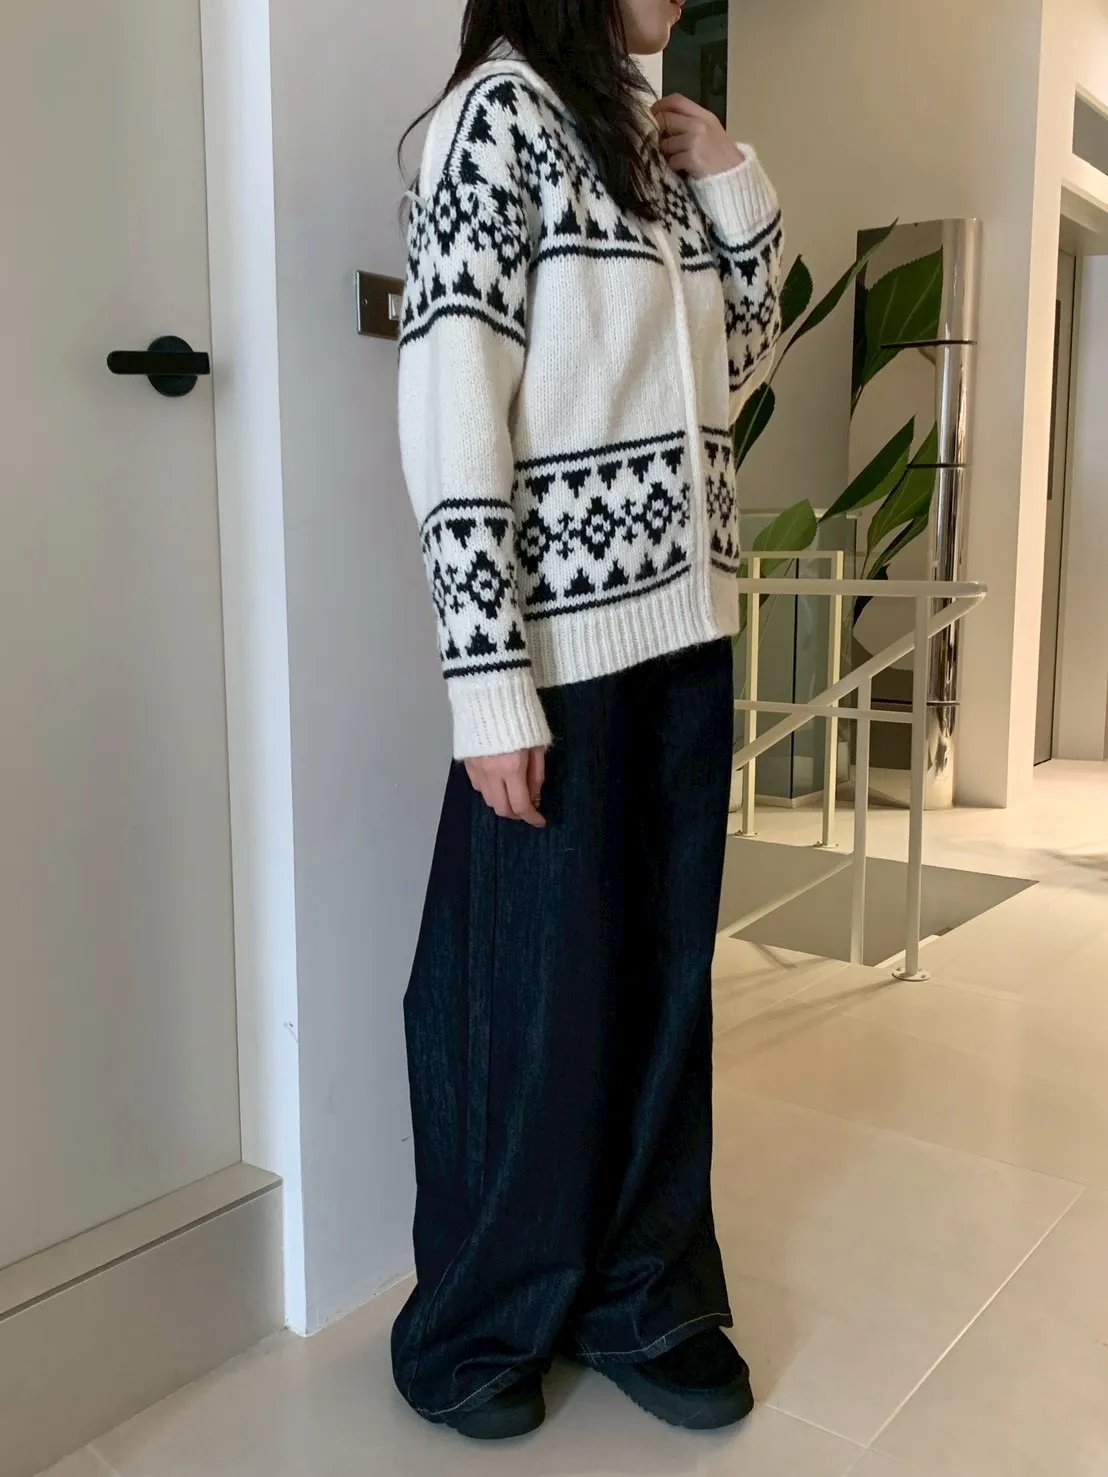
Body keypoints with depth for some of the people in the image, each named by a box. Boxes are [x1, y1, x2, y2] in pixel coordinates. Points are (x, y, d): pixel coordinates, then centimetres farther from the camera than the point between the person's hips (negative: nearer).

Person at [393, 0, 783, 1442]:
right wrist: (490, 677, -19)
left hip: (684, 624, 7)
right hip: (563, 641, -7)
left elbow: (730, 369, 23)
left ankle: (644, 1295, 31)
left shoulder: (646, 130, 16)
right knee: (535, 989, 5)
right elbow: (451, 415, -15)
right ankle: (476, 1324, 28)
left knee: (663, 975, 12)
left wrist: (737, 187, 11)